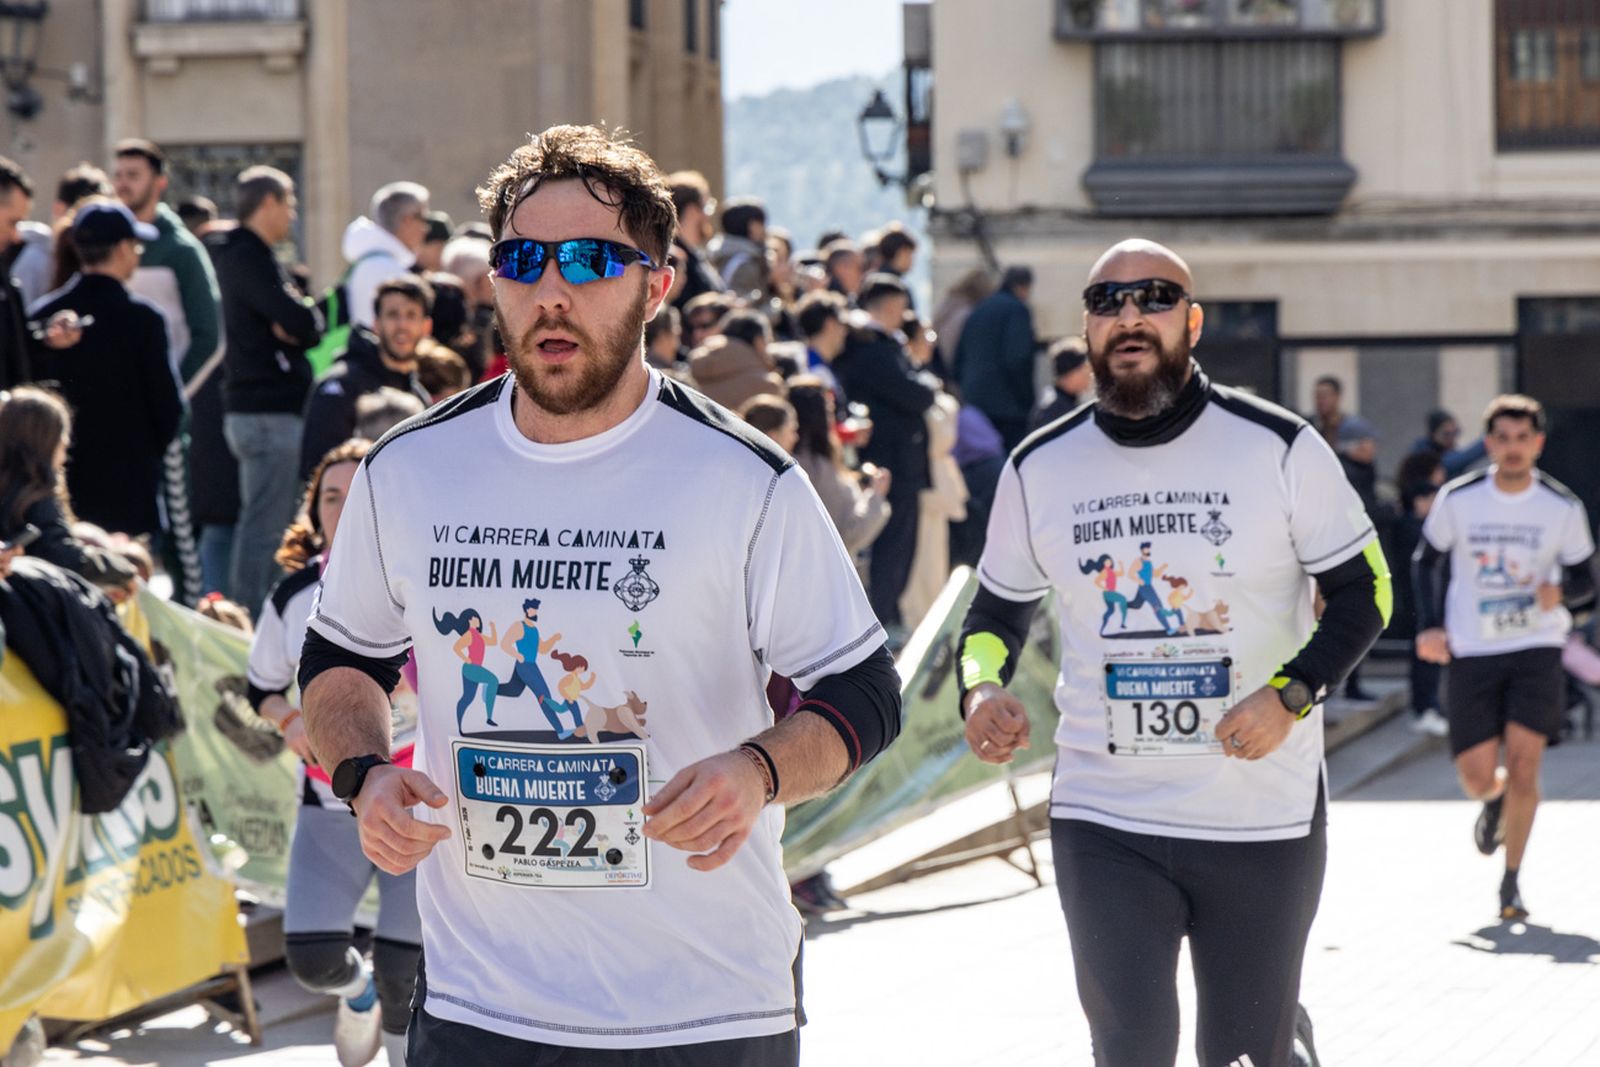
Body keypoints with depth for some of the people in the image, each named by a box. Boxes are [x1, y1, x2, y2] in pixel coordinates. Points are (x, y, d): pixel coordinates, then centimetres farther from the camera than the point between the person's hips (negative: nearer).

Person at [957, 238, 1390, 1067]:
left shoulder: (1280, 448, -3)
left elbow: (1362, 588, 1)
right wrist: (980, 690, -7)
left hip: (1264, 816, -1)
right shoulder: (1040, 468, 3)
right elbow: (996, 610, 15)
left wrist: (1289, 695, -15)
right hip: (1103, 821, 1)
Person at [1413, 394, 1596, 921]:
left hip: (1537, 648, -1)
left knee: (1523, 763, -12)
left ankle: (1511, 882, 3)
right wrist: (1429, 626, -1)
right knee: (1476, 777, 0)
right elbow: (1428, 559, 11)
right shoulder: (1458, 499, -4)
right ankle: (1496, 800, 40)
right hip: (1471, 653, 1)